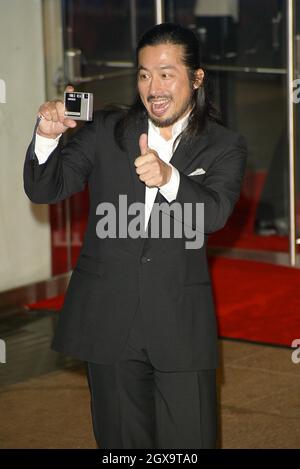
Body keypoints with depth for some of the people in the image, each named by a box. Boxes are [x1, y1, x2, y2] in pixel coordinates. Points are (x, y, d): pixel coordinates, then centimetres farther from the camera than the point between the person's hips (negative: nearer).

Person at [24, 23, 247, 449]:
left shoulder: (224, 146, 1)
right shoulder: (106, 132, 6)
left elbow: (214, 213, -16)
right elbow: (44, 190, 1)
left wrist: (169, 179, -36)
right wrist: (48, 137, -19)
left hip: (181, 325, -2)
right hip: (108, 318, 2)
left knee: (189, 443, 0)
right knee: (122, 442, 12)